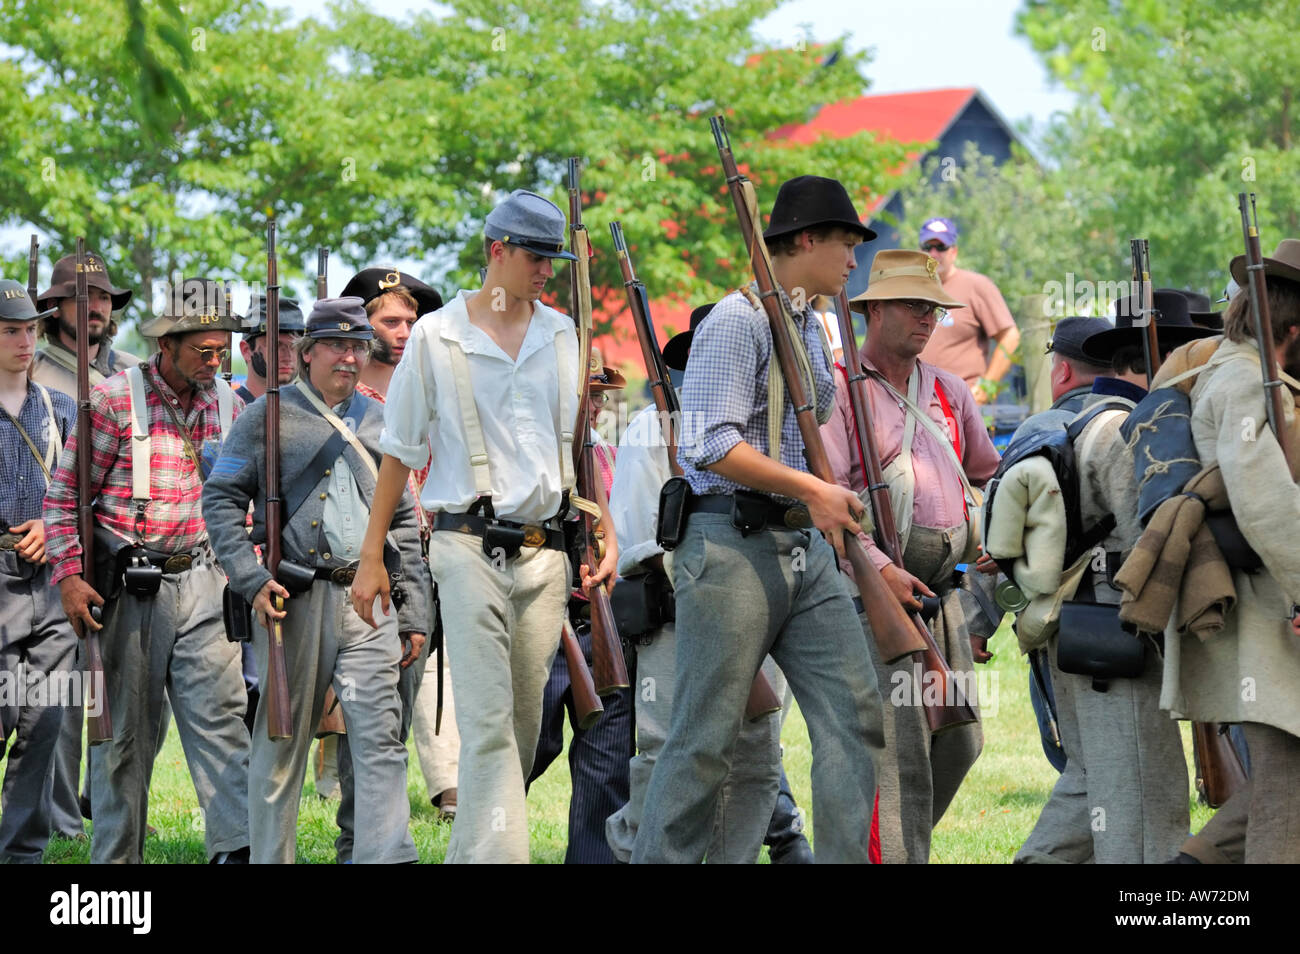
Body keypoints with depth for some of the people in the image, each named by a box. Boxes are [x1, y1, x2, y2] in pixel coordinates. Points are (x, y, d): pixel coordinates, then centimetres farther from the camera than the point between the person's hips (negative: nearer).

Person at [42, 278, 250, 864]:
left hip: (202, 580, 3)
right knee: (125, 729, 4)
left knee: (220, 715, -8)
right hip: (128, 588, -3)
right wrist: (68, 574, -11)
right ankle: (115, 858, 14)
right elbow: (63, 493, -4)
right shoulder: (115, 401, -7)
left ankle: (237, 848, -13)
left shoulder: (227, 405, 8)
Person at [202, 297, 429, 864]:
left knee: (381, 737, -8)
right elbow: (220, 499, 0)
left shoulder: (378, 424, 17)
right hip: (295, 602, -3)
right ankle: (270, 859, 14)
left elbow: (404, 522, 19)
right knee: (282, 740, 4)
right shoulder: (268, 417, 4)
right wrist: (252, 580, -12)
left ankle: (387, 858, -13)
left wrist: (414, 616, 13)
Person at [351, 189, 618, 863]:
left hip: (545, 551, 4)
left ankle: (471, 851, 16)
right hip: (470, 547, -4)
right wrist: (371, 556, 3)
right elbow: (399, 451, 5)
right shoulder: (437, 336, 1)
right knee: (487, 722, -14)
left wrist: (606, 531, 7)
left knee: (524, 718, 6)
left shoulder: (562, 337, 12)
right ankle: (499, 856, -19)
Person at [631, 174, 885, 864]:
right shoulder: (738, 321, -9)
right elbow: (711, 444, -18)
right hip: (734, 543, -9)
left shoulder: (811, 329, 19)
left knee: (854, 716, 0)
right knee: (705, 736, -4)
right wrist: (811, 489, -20)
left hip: (805, 547, 9)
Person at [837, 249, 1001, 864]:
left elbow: (989, 476, 29)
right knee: (900, 748, -12)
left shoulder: (949, 391, 17)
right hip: (878, 584, -7)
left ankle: (900, 840, 25)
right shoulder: (839, 389, -5)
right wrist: (880, 569, -23)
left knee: (959, 740, 8)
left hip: (944, 589, 7)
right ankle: (895, 856, -10)